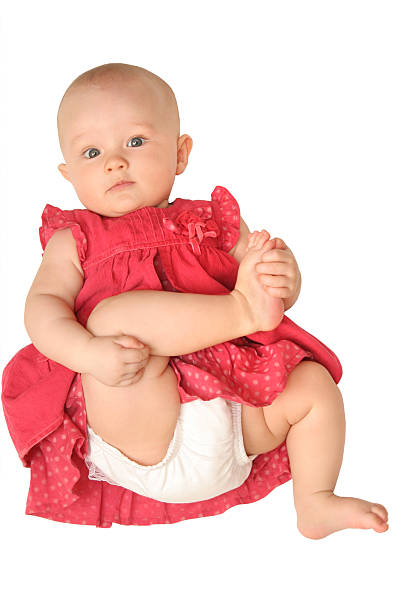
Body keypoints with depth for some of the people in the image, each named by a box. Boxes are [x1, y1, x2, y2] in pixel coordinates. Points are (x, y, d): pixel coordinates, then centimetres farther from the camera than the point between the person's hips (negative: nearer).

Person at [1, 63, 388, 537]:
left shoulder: (211, 223, 17)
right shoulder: (75, 241, 10)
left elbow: (280, 296, 13)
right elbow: (42, 307, -5)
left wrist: (282, 279, -14)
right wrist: (88, 352, -27)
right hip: (141, 432, -4)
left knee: (313, 380, -4)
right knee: (113, 316, -26)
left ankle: (315, 503, 6)